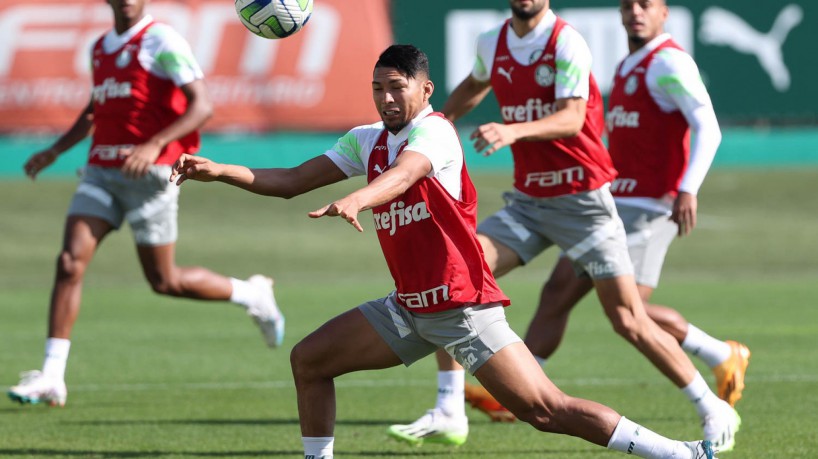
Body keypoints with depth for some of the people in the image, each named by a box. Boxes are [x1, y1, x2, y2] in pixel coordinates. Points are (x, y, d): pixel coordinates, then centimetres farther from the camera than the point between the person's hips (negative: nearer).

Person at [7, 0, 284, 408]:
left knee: (164, 281, 1)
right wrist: (56, 150, 22)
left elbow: (202, 106, -14)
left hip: (149, 173, -6)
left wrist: (154, 145, -25)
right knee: (70, 262, -10)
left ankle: (251, 294, 27)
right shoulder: (100, 48, 15)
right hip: (101, 171, 6)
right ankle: (51, 379, -12)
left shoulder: (162, 41, -8)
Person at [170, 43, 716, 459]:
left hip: (463, 306, -8)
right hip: (410, 308, 8)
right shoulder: (367, 141, 10)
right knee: (309, 359, 4)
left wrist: (355, 201, -56)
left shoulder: (434, 132, -13)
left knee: (545, 409, -15)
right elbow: (291, 182, 12)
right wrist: (218, 171, -1)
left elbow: (403, 174, -36)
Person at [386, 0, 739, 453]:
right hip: (527, 201, 6)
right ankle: (448, 413, -7)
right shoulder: (491, 44, 5)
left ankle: (713, 411, 8)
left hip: (582, 201, -6)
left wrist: (514, 130, -43)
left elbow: (572, 117, -28)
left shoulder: (566, 43, -14)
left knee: (629, 321, -9)